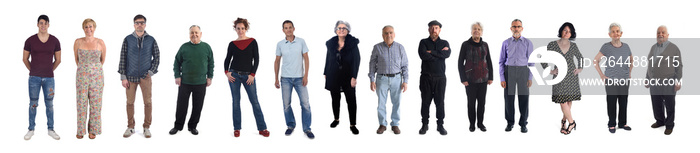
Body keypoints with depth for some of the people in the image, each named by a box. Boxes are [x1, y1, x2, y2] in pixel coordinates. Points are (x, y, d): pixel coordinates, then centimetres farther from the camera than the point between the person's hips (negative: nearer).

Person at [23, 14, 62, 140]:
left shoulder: (54, 41, 0)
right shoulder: (30, 40, -3)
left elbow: (58, 60, 11)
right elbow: (25, 59, 9)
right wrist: (33, 71, 11)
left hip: (49, 78, 1)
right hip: (34, 78, -1)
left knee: (49, 104, 8)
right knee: (33, 104, 6)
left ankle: (51, 130, 18)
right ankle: (31, 129, 17)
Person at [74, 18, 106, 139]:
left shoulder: (100, 43, -2)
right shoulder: (78, 42, -1)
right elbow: (76, 58, 13)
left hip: (96, 76, 0)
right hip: (82, 76, 0)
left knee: (95, 103, 3)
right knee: (81, 103, 2)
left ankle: (93, 130, 13)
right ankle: (80, 130, 11)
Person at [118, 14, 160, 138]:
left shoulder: (151, 40, 2)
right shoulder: (128, 39, 1)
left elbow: (157, 57, 8)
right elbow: (122, 58, 1)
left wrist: (151, 72, -2)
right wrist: (123, 77, -3)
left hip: (145, 77, 0)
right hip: (130, 76, 0)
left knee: (147, 102, 0)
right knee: (130, 102, 3)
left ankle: (146, 127, 11)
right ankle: (130, 127, 14)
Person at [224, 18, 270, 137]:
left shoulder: (252, 42, 2)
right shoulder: (232, 44, 5)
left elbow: (256, 59, 1)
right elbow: (227, 59, 11)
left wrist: (252, 74, -7)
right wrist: (227, 72, -5)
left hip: (248, 75, -1)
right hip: (234, 75, 1)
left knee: (255, 102, -3)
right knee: (236, 102, 3)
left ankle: (262, 128, 1)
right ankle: (237, 128, 10)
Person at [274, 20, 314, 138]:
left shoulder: (301, 42, -1)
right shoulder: (280, 44, 2)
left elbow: (306, 59, 0)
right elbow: (277, 61, 9)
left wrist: (306, 75, -8)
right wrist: (276, 79, 5)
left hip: (299, 78, -1)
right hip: (286, 78, 1)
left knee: (305, 103, -5)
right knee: (286, 104, 3)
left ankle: (307, 128, 4)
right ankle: (291, 125, 21)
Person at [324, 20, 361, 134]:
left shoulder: (353, 43, -7)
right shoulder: (331, 43, 4)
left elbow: (356, 60, -9)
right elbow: (328, 60, 12)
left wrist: (354, 77, -15)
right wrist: (325, 73, 12)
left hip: (347, 76, -3)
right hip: (333, 76, 3)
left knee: (351, 100, -3)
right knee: (335, 99, 13)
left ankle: (352, 125, 2)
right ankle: (336, 119, 32)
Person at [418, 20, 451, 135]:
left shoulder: (444, 43, 11)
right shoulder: (423, 42, 8)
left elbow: (447, 54, -10)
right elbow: (423, 55, -12)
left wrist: (432, 52, -10)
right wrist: (440, 53, -7)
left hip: (440, 77, 1)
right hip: (426, 76, -1)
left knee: (440, 102, 0)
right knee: (425, 101, 2)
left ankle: (440, 125, 7)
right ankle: (424, 125, 10)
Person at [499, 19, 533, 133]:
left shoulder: (528, 43, 3)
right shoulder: (506, 43, 5)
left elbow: (531, 61, 3)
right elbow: (501, 61, 5)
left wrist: (530, 78, -4)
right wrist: (502, 78, -3)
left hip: (523, 71, -1)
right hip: (509, 71, 1)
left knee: (524, 98, -1)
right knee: (509, 98, 2)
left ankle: (523, 124, 9)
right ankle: (510, 123, 14)